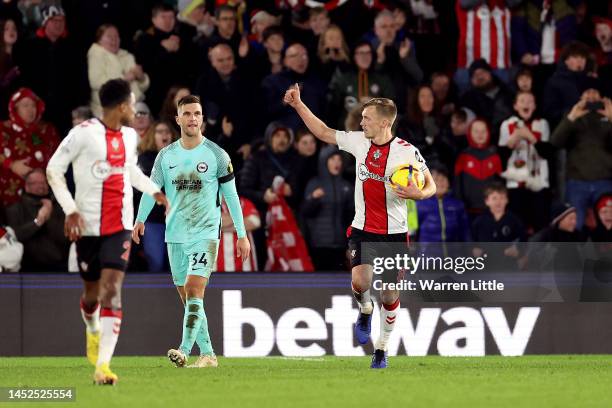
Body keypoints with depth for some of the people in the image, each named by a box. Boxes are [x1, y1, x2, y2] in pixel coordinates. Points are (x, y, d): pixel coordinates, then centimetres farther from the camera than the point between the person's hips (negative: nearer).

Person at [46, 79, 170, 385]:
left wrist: (155, 191, 19)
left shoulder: (129, 136, 11)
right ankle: (93, 329, 47)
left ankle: (102, 366, -21)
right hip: (88, 226, -3)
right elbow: (54, 169, -7)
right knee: (92, 292, 10)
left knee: (112, 290, -14)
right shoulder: (84, 133, -9)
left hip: (120, 226, 3)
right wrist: (70, 209, -14)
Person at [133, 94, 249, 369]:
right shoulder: (166, 156, 6)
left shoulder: (216, 155, -2)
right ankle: (207, 354, 15)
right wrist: (140, 220, -12)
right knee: (187, 298, 7)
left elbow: (230, 195, 2)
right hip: (175, 236, 4)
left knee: (194, 291, -20)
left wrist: (242, 235, 3)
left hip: (205, 234, -4)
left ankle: (184, 351, -29)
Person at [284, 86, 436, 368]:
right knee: (360, 282, -20)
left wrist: (417, 194, -29)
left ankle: (382, 348, 23)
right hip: (362, 230, 2)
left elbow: (431, 186, -6)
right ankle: (365, 310, 16)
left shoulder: (407, 151, -11)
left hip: (394, 233, -2)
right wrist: (298, 105, 11)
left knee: (390, 295, 3)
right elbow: (323, 132, 15)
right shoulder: (358, 141, 2)